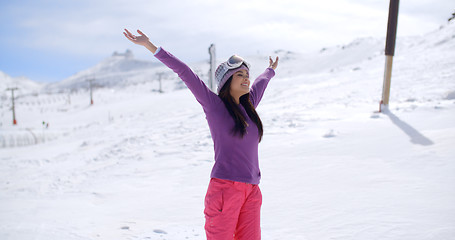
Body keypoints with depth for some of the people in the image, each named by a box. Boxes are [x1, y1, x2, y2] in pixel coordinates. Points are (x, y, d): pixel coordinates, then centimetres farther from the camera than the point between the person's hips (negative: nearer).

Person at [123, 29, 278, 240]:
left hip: (251, 191, 6)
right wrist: (150, 46, -2)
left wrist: (271, 70, 56)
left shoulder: (249, 106, 15)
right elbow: (184, 72, -4)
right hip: (225, 188, -6)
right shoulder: (214, 104, -1)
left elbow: (261, 82, 35)